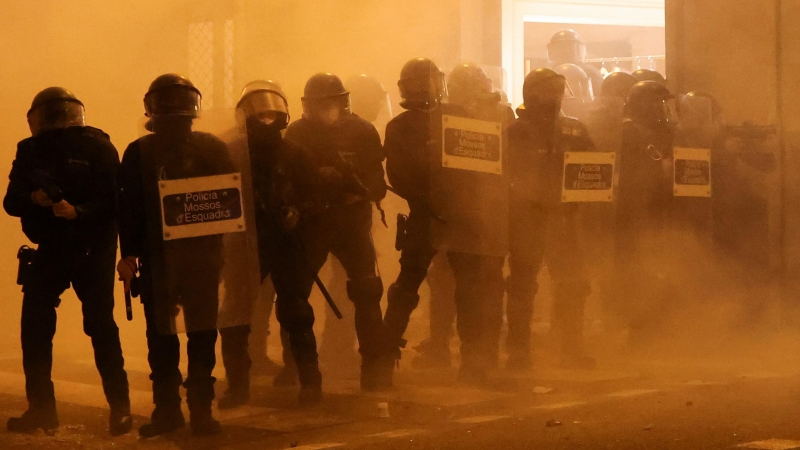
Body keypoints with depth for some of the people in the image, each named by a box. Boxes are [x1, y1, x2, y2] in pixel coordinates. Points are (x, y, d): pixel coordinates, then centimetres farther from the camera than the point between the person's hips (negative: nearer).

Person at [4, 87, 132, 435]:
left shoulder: (97, 147, -5)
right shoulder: (30, 151, 7)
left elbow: (115, 199, -14)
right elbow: (12, 201, 1)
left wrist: (79, 211, -31)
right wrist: (34, 198, -21)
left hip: (92, 250, -4)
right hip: (49, 249, 4)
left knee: (101, 325, -8)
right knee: (34, 327, 0)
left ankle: (120, 407, -2)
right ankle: (40, 408, 9)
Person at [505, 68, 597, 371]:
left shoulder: (574, 130, 12)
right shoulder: (516, 132, -1)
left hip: (562, 214, 4)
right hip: (526, 216, -4)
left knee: (573, 284, 2)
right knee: (522, 283, 1)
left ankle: (572, 349, 12)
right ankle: (518, 353, 7)